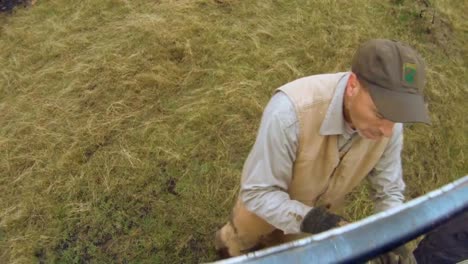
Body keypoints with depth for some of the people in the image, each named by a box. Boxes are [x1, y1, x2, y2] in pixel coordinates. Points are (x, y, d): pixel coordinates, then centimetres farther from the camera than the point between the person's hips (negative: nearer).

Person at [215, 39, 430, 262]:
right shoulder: (290, 111, -44)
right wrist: (307, 219, -47)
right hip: (264, 208, -3)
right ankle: (229, 242, 65)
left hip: (322, 213, 3)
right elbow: (257, 192, -34)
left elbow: (390, 191, -12)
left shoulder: (389, 125, -28)